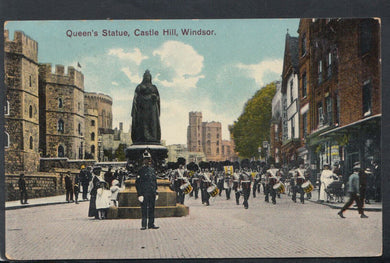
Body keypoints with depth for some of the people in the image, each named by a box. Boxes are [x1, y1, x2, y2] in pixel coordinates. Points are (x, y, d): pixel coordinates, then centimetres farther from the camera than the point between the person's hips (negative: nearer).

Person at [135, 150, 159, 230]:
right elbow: (137, 183, -7)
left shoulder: (152, 170, 13)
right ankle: (144, 225, 1)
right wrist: (139, 194, -13)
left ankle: (151, 224, 15)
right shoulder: (141, 170, -4)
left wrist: (156, 193, 15)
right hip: (144, 193, -5)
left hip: (152, 193, 5)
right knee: (144, 209, -3)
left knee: (152, 209, 8)